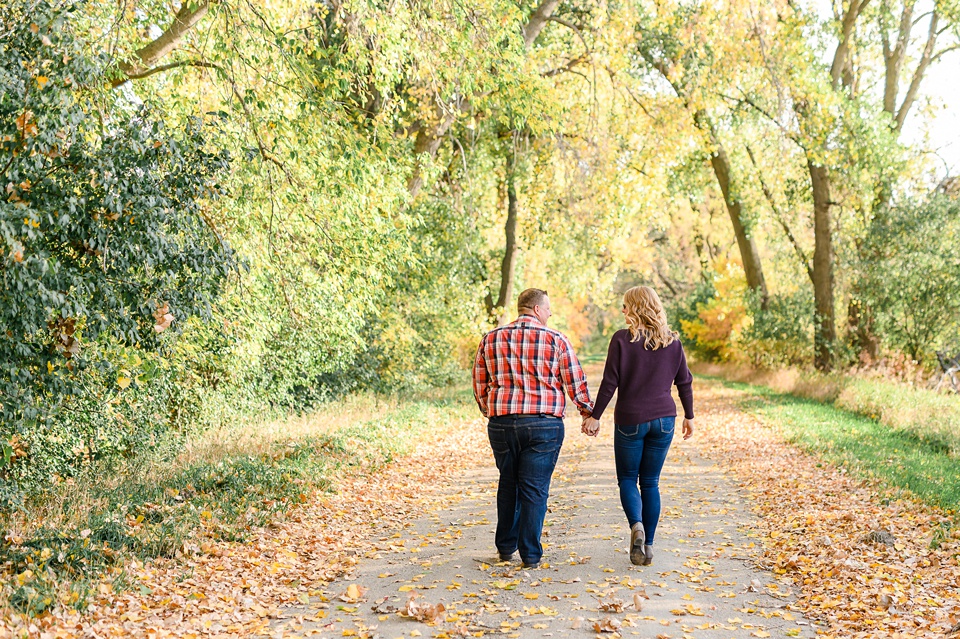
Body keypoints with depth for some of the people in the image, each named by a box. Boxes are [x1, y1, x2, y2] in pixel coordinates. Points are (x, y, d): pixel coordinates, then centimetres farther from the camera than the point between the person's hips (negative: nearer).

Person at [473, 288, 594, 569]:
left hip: (501, 423, 3)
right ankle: (530, 554, 7)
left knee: (508, 485, 19)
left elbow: (479, 385, 11)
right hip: (543, 424, -3)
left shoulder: (491, 339, 6)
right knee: (534, 488, 4)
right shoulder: (556, 340, -3)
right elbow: (575, 384, 0)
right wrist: (588, 413, 15)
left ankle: (505, 547, 26)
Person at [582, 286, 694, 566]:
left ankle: (636, 525, -15)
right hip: (663, 420, 3)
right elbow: (684, 381, 8)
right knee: (650, 482, 12)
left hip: (630, 419, -3)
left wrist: (595, 416, -2)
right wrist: (689, 416, 18)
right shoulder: (672, 341, 3)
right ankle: (647, 546, 12)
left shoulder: (622, 339, -9)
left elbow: (609, 383, -10)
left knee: (627, 479, 11)